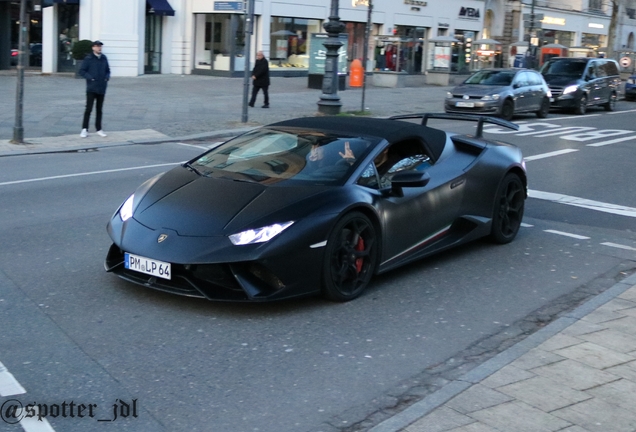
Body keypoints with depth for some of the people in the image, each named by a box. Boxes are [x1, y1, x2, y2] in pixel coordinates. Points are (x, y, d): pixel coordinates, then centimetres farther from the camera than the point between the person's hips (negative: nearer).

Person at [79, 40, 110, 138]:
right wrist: (90, 77, -17)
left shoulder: (104, 58, 8)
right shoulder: (88, 59, -5)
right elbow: (82, 71, -6)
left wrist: (107, 77, -1)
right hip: (91, 88, -4)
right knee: (88, 109, -6)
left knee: (99, 109, 12)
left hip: (101, 89, 4)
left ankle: (99, 129, 20)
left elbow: (107, 70, 18)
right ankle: (84, 129, -1)